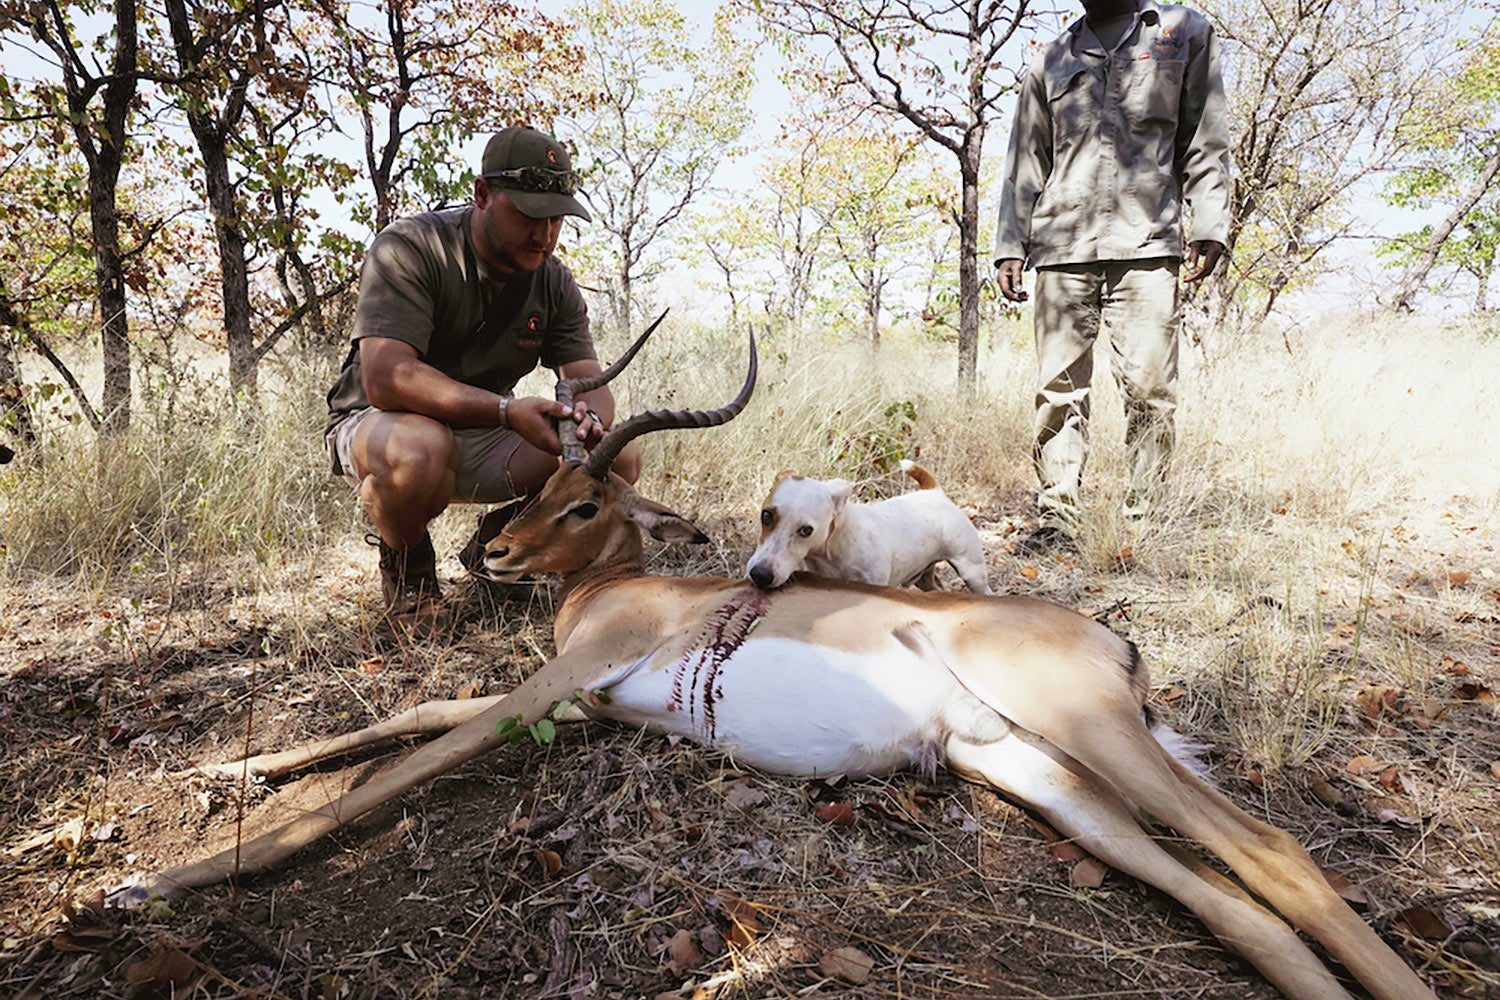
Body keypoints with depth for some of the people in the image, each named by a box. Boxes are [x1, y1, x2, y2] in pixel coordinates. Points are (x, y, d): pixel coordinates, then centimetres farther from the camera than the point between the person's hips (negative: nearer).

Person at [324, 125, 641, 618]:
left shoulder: (556, 285, -2)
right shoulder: (408, 249, -19)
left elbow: (593, 386, -8)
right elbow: (384, 378, -32)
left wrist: (588, 420, -34)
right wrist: (507, 409, -42)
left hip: (484, 440, 5)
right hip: (376, 423, -5)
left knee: (620, 456, -14)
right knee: (417, 448, -42)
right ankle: (406, 568, -6)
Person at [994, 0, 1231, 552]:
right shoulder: (1050, 61, 21)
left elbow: (1205, 141, 11)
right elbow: (1026, 164, 18)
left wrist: (1209, 226, -1)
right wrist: (1010, 247, 8)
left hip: (1146, 244, -1)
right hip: (1063, 249, 2)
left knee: (1150, 390, -7)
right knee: (1058, 391, -3)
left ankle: (1144, 521, 0)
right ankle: (1057, 519, 1)